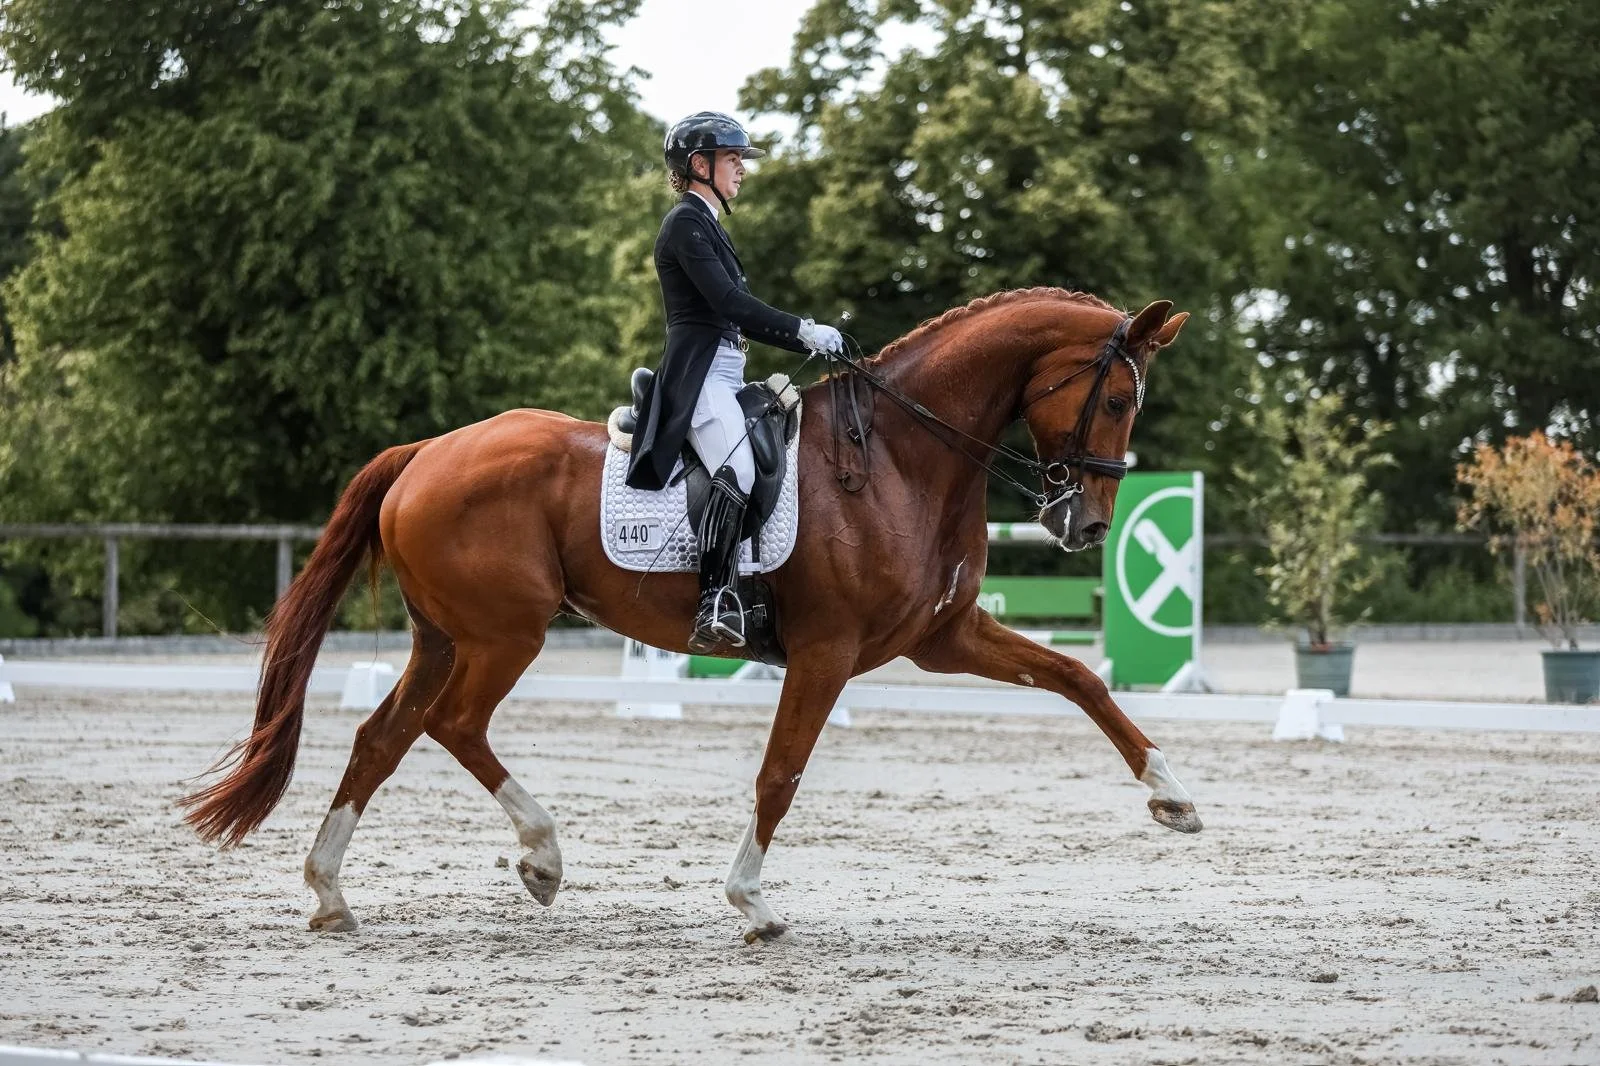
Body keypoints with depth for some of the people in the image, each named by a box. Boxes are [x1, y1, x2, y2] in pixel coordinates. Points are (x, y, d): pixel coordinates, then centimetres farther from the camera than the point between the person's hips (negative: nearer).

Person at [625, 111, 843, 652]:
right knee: (737, 470, -31)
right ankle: (717, 606, -38)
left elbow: (737, 312, 24)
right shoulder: (686, 222, -6)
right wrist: (803, 331, -18)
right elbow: (727, 300, -17)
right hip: (697, 372, -11)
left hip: (726, 373, 11)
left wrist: (805, 341, 15)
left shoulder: (707, 223, 24)